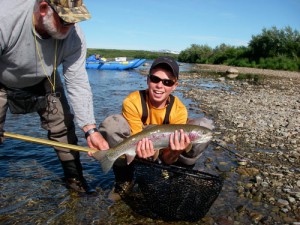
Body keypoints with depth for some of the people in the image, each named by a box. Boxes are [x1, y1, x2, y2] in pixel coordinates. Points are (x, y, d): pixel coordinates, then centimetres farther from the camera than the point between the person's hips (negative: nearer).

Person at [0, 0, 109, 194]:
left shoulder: (74, 35, -28)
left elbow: (77, 83, -26)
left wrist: (90, 129, -33)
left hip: (43, 81, 2)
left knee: (63, 126, -2)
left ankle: (74, 177, 17)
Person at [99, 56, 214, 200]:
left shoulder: (179, 110, -20)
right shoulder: (132, 102, -26)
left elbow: (167, 159, -21)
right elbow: (136, 141, -22)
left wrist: (175, 152, -46)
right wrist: (142, 150, -47)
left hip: (162, 152, 1)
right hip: (136, 153, -1)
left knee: (204, 127, -20)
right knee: (110, 125, -33)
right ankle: (124, 180, -7)